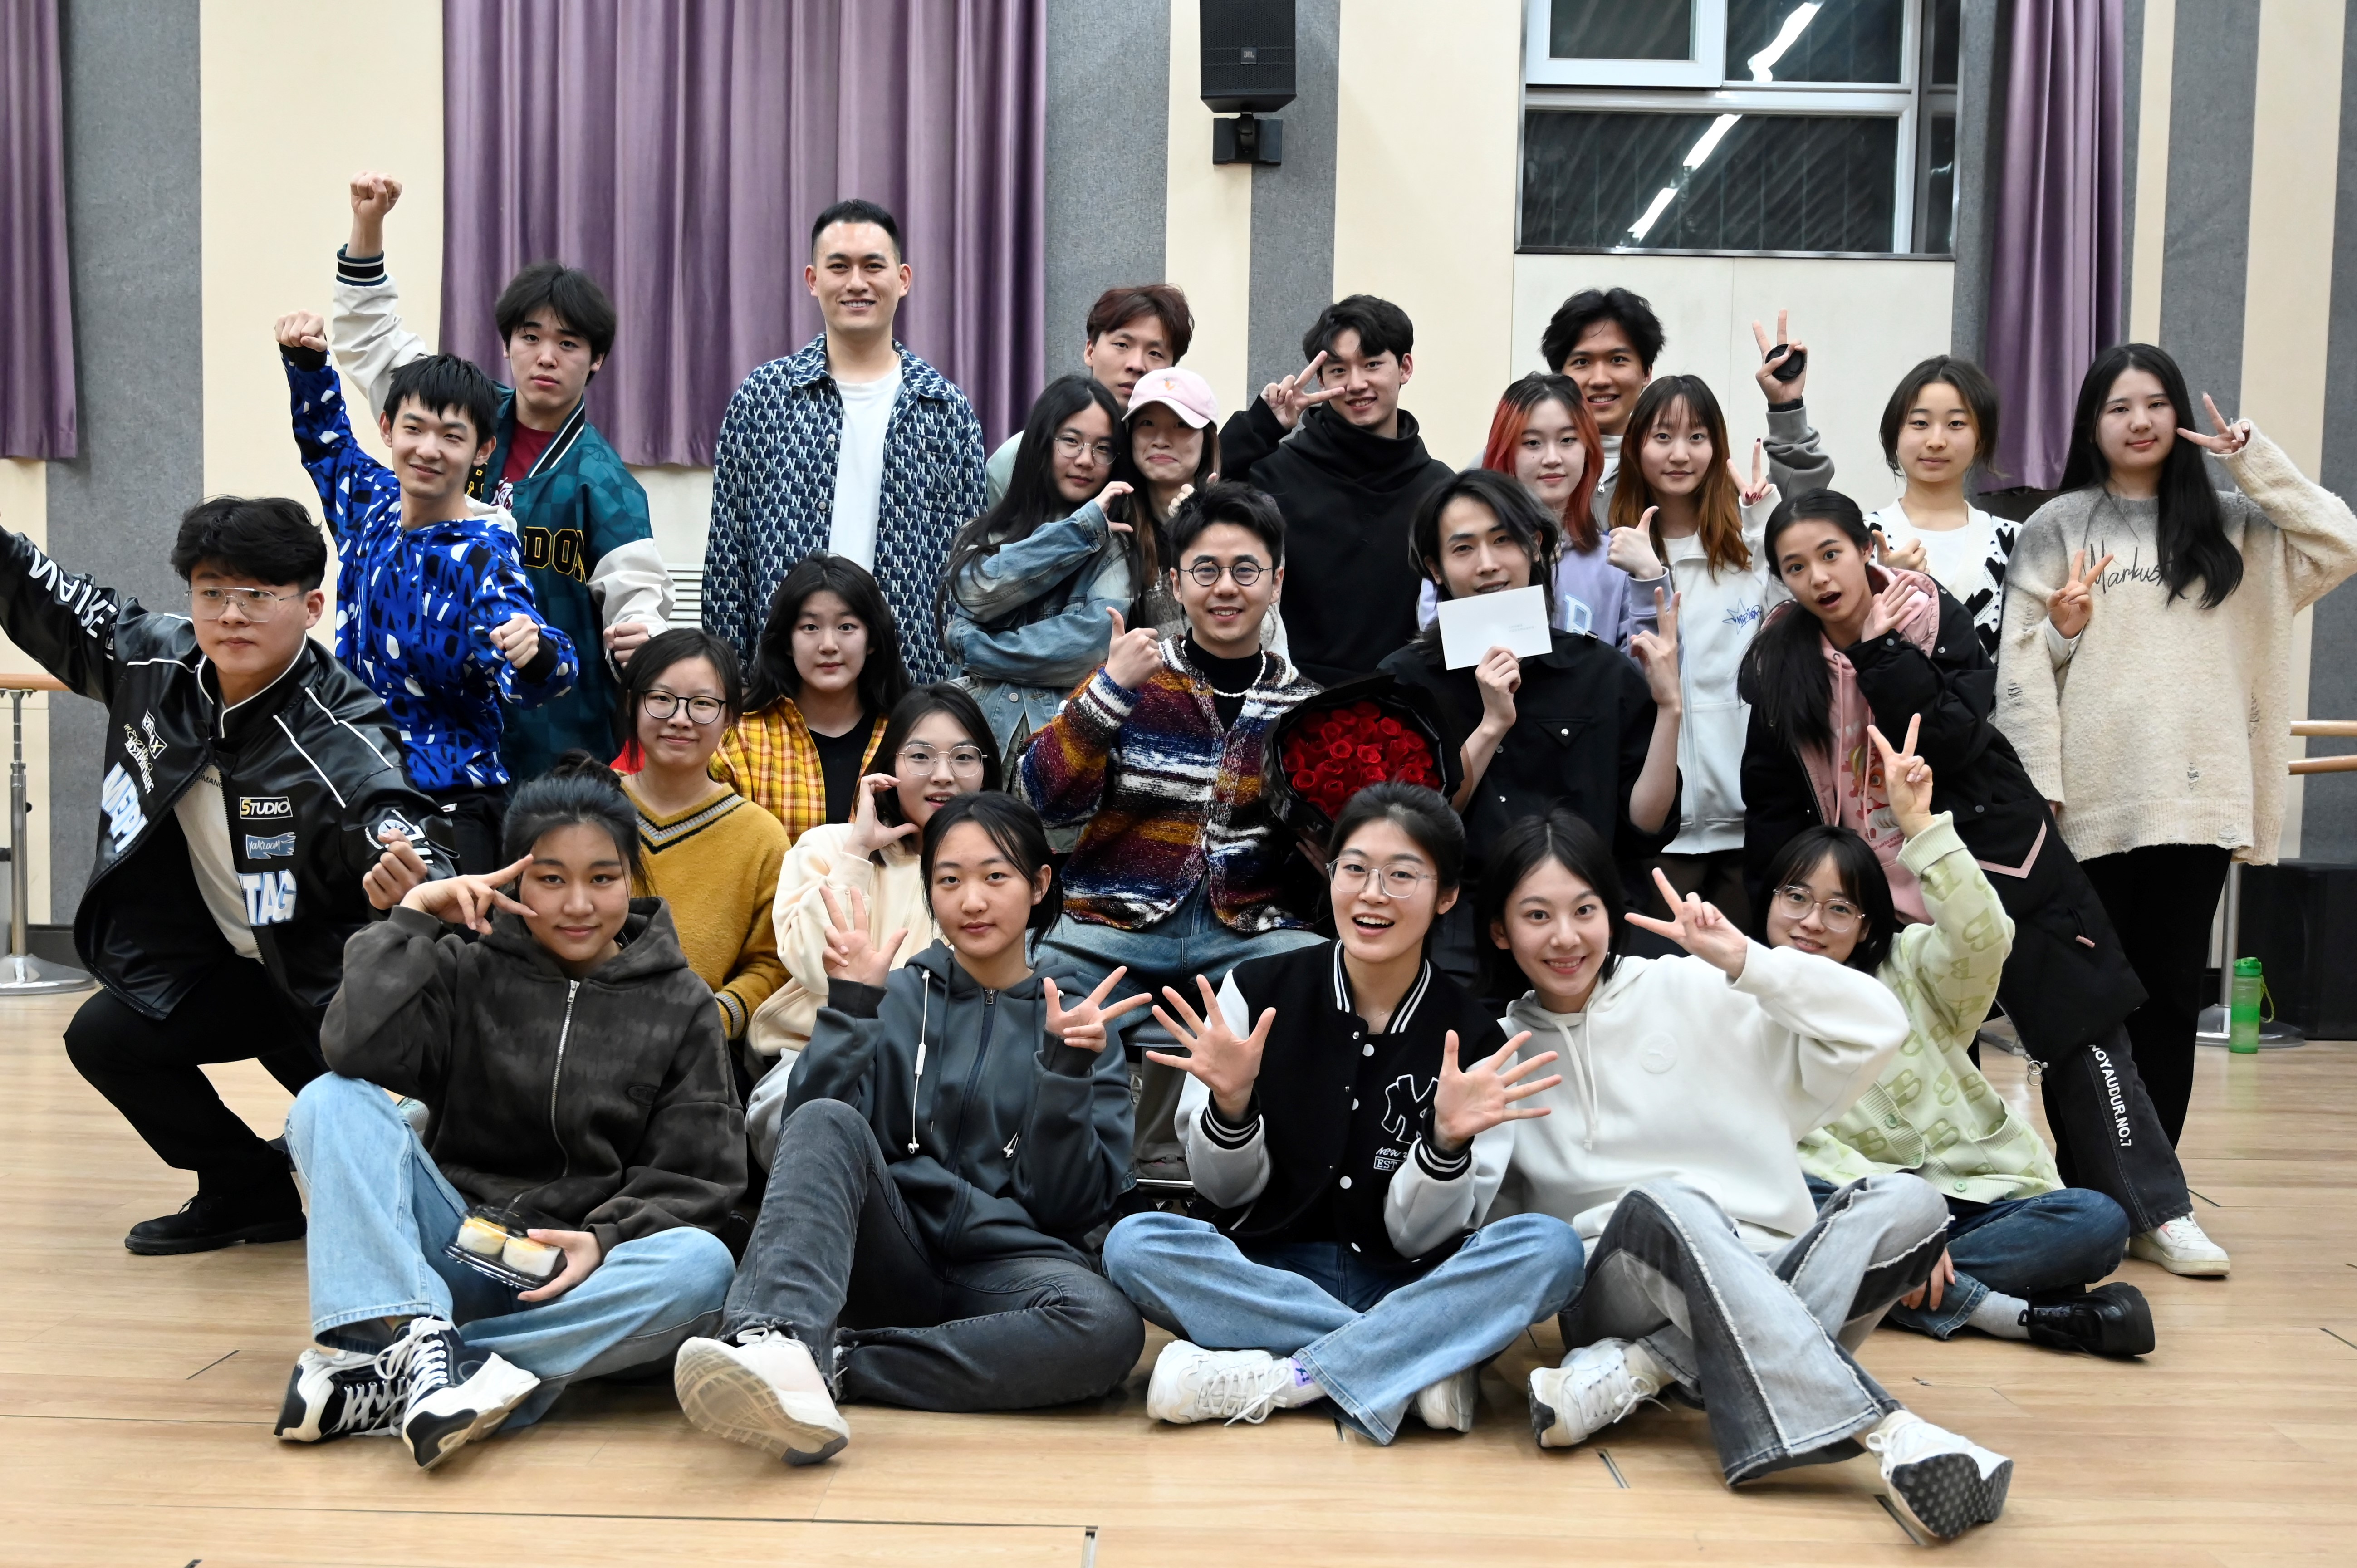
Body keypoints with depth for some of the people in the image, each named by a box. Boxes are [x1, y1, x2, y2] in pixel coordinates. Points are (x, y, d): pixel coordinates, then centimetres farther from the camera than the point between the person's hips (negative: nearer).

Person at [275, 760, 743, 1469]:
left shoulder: (679, 1004, 5)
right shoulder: (469, 968, 5)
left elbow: (698, 1176, 1)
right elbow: (359, 1050, -14)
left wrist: (605, 1238, -15)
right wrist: (412, 918, -10)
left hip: (581, 1269, 0)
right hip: (451, 1249, 0)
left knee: (703, 1265, -32)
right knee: (332, 1101, -18)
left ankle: (379, 1377, -33)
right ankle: (412, 1336, -39)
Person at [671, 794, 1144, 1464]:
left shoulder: (1082, 1020, 10)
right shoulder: (898, 999, 12)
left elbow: (1075, 1205, 1)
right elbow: (806, 1140, -1)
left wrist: (1068, 1069, -11)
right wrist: (850, 1007, -9)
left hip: (1004, 1269, 0)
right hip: (890, 1256, 1)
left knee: (1110, 1325, -34)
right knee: (828, 1123, -27)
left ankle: (834, 1364, -28)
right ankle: (781, 1350, -49)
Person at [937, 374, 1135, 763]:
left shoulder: (1118, 541, 4)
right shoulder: (983, 536, 14)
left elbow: (1099, 637, -12)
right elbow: (977, 593, -7)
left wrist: (980, 652, -6)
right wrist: (1084, 526, -6)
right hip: (987, 735, 2)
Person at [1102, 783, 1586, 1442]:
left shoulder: (1475, 1041, -4)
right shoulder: (1259, 991, -3)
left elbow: (1417, 1237, -5)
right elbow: (1225, 1191, 0)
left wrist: (1448, 1142, -24)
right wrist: (1230, 1104, -20)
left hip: (1403, 1290, 0)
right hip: (1264, 1274, 1)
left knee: (1549, 1246, -26)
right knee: (1134, 1244, -28)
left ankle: (1274, 1380, -24)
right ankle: (1419, 1366, -23)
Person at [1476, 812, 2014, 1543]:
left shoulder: (1694, 990, 7)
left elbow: (1878, 1028, -1)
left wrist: (1744, 961, -9)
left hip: (1769, 1284, 1)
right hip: (1619, 1286, -1)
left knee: (1907, 1203, -27)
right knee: (1659, 1202, -35)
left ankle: (1641, 1370, -32)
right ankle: (1887, 1430, -44)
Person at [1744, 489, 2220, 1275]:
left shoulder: (1935, 621, -7)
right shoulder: (1779, 663, -2)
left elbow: (1950, 742, -22)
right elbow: (1774, 803, 3)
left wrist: (1883, 651, -23)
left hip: (1992, 857, -2)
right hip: (1881, 882, 2)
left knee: (2080, 1033, 0)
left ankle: (2156, 1210, 11)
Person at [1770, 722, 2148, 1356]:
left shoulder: (1908, 967, 3)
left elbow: (1984, 937, -21)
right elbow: (1803, 1145, -8)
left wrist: (1919, 825, -29)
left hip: (1982, 1199, 1)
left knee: (2097, 1221, -26)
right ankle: (2020, 1314, -31)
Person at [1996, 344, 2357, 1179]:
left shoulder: (2229, 525, 14)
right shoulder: (2058, 526, 4)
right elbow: (2021, 664, 0)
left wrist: (2252, 458, 1)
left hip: (2198, 799, 3)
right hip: (2093, 801, -3)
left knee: (2171, 997, 5)